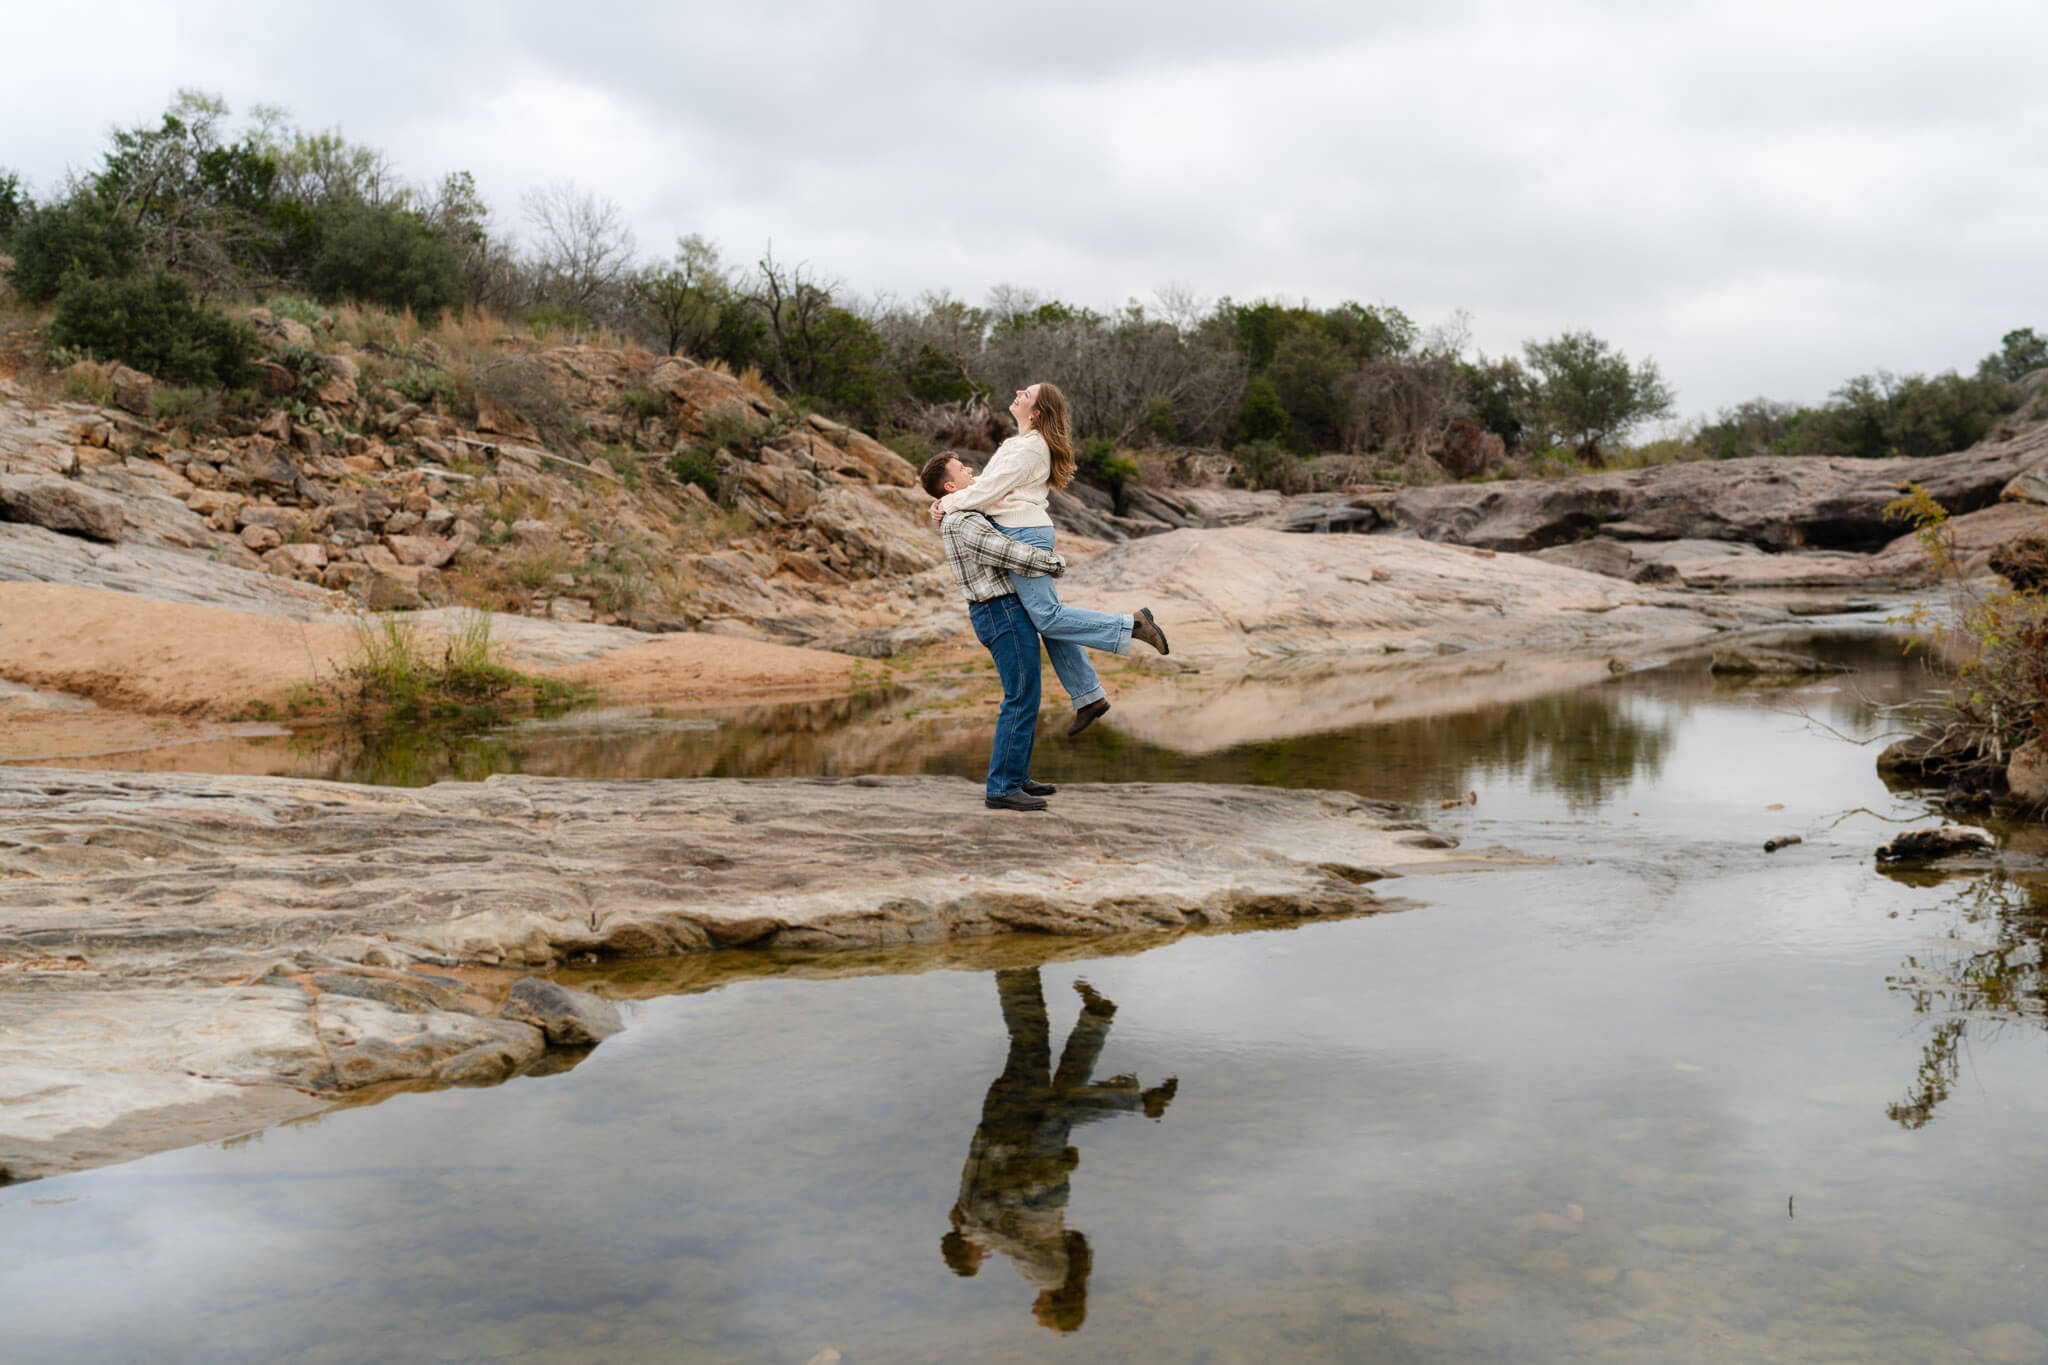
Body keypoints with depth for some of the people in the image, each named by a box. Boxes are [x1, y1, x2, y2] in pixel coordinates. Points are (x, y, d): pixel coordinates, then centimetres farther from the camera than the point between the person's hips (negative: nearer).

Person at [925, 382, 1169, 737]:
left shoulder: (1029, 448, -15)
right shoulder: (1021, 442, 17)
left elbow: (989, 491, -16)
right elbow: (987, 482, 23)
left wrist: (948, 504, -4)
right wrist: (948, 499, 11)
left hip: (1024, 534, -10)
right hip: (1017, 533, 10)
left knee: (1047, 618, -14)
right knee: (1050, 617, 9)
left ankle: (1132, 625, -12)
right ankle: (1088, 697, 12)